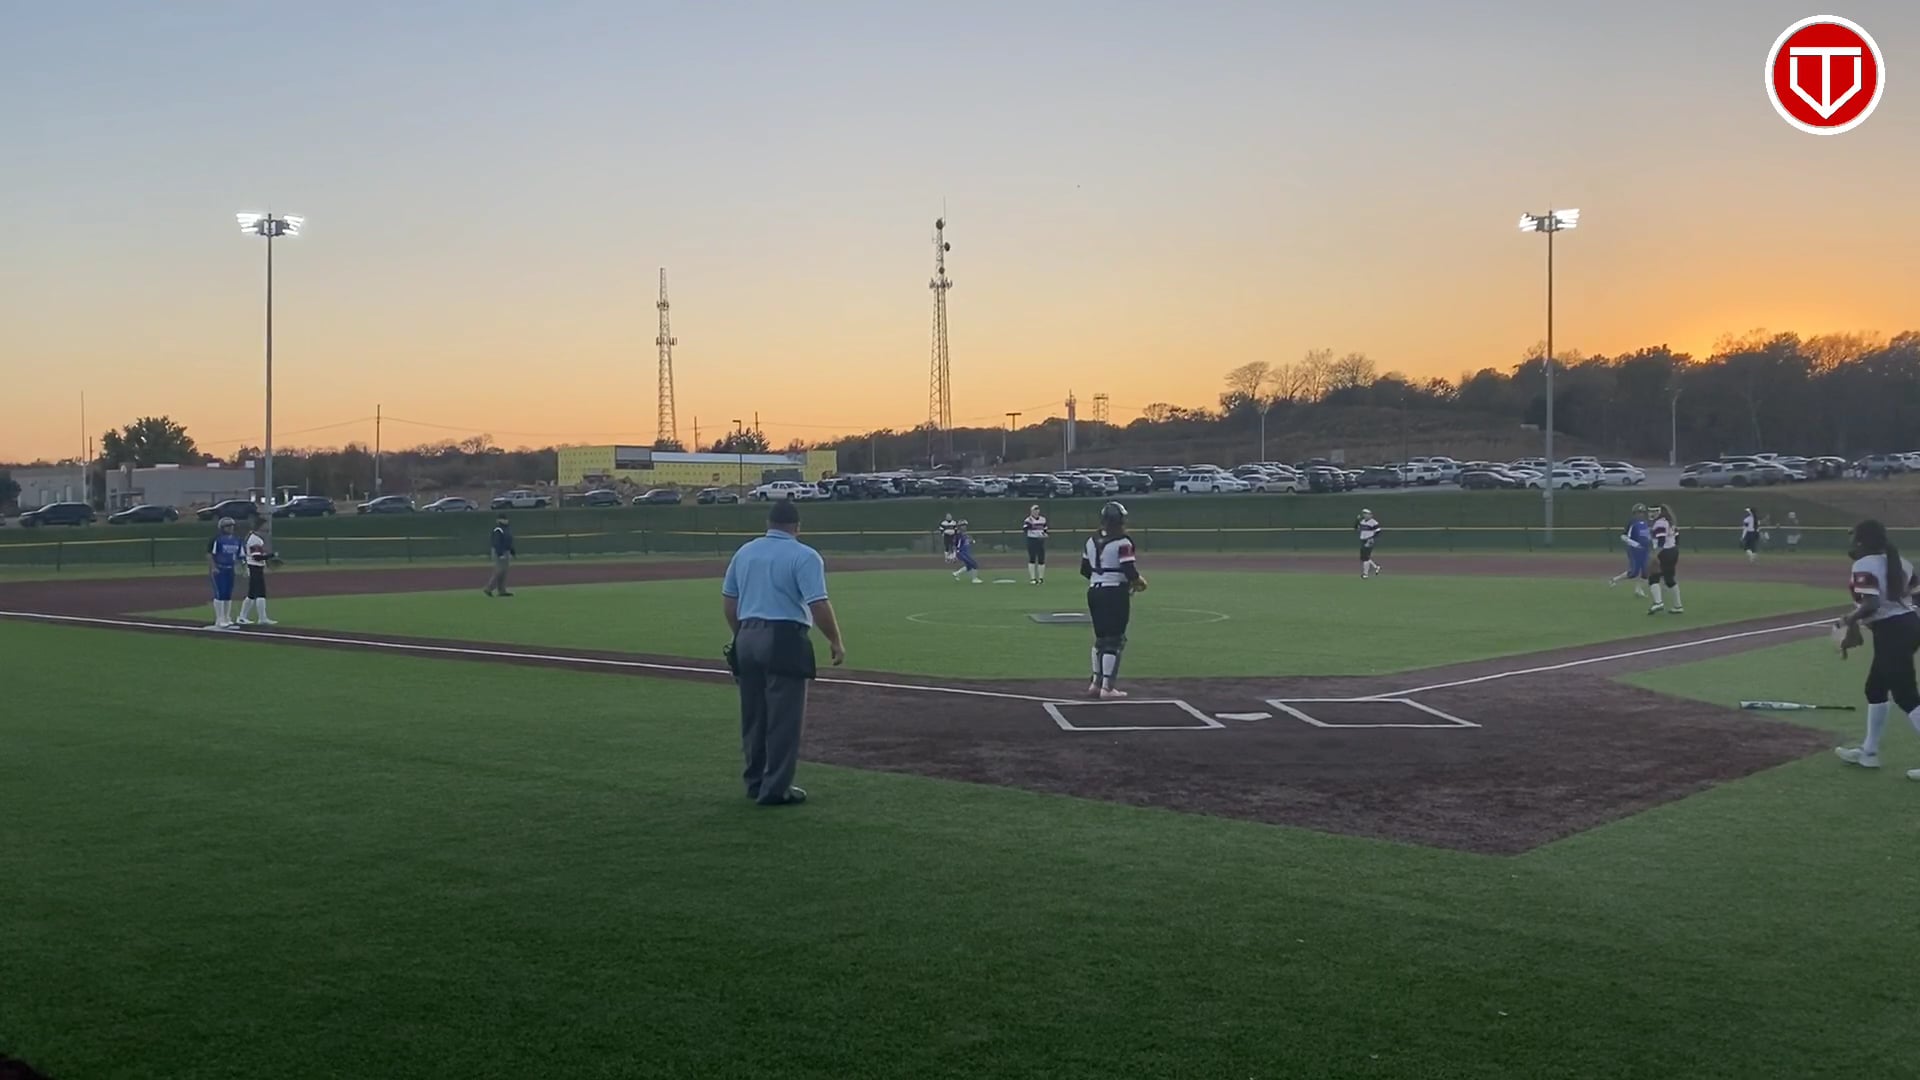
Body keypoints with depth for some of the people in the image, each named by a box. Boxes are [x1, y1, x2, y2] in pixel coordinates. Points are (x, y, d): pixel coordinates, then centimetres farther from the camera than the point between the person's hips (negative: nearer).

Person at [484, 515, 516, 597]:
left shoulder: (507, 528, 14)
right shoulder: (498, 530, -15)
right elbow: (496, 543, -21)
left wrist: (512, 552, 19)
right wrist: (500, 554, -27)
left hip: (506, 552, 10)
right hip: (499, 552, -10)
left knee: (503, 572, 9)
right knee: (499, 571, -11)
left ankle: (502, 591, 11)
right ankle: (489, 588, -5)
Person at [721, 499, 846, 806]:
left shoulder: (744, 551, 11)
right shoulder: (804, 556, -7)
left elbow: (728, 600, 15)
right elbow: (818, 605, -15)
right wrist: (836, 642, -4)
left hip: (747, 640, 6)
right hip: (785, 640, -6)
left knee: (753, 716, 15)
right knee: (784, 718, 0)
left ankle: (756, 782, 23)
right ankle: (775, 788, 2)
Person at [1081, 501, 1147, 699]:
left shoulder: (1091, 541, 7)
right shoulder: (1122, 543, -13)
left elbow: (1085, 570, 12)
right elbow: (1129, 571, -17)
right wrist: (1140, 582, 1)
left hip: (1094, 592, 7)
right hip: (1115, 593, -7)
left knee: (1101, 637, 18)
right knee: (1114, 640, -1)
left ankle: (1096, 682, 22)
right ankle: (1107, 687, -1)